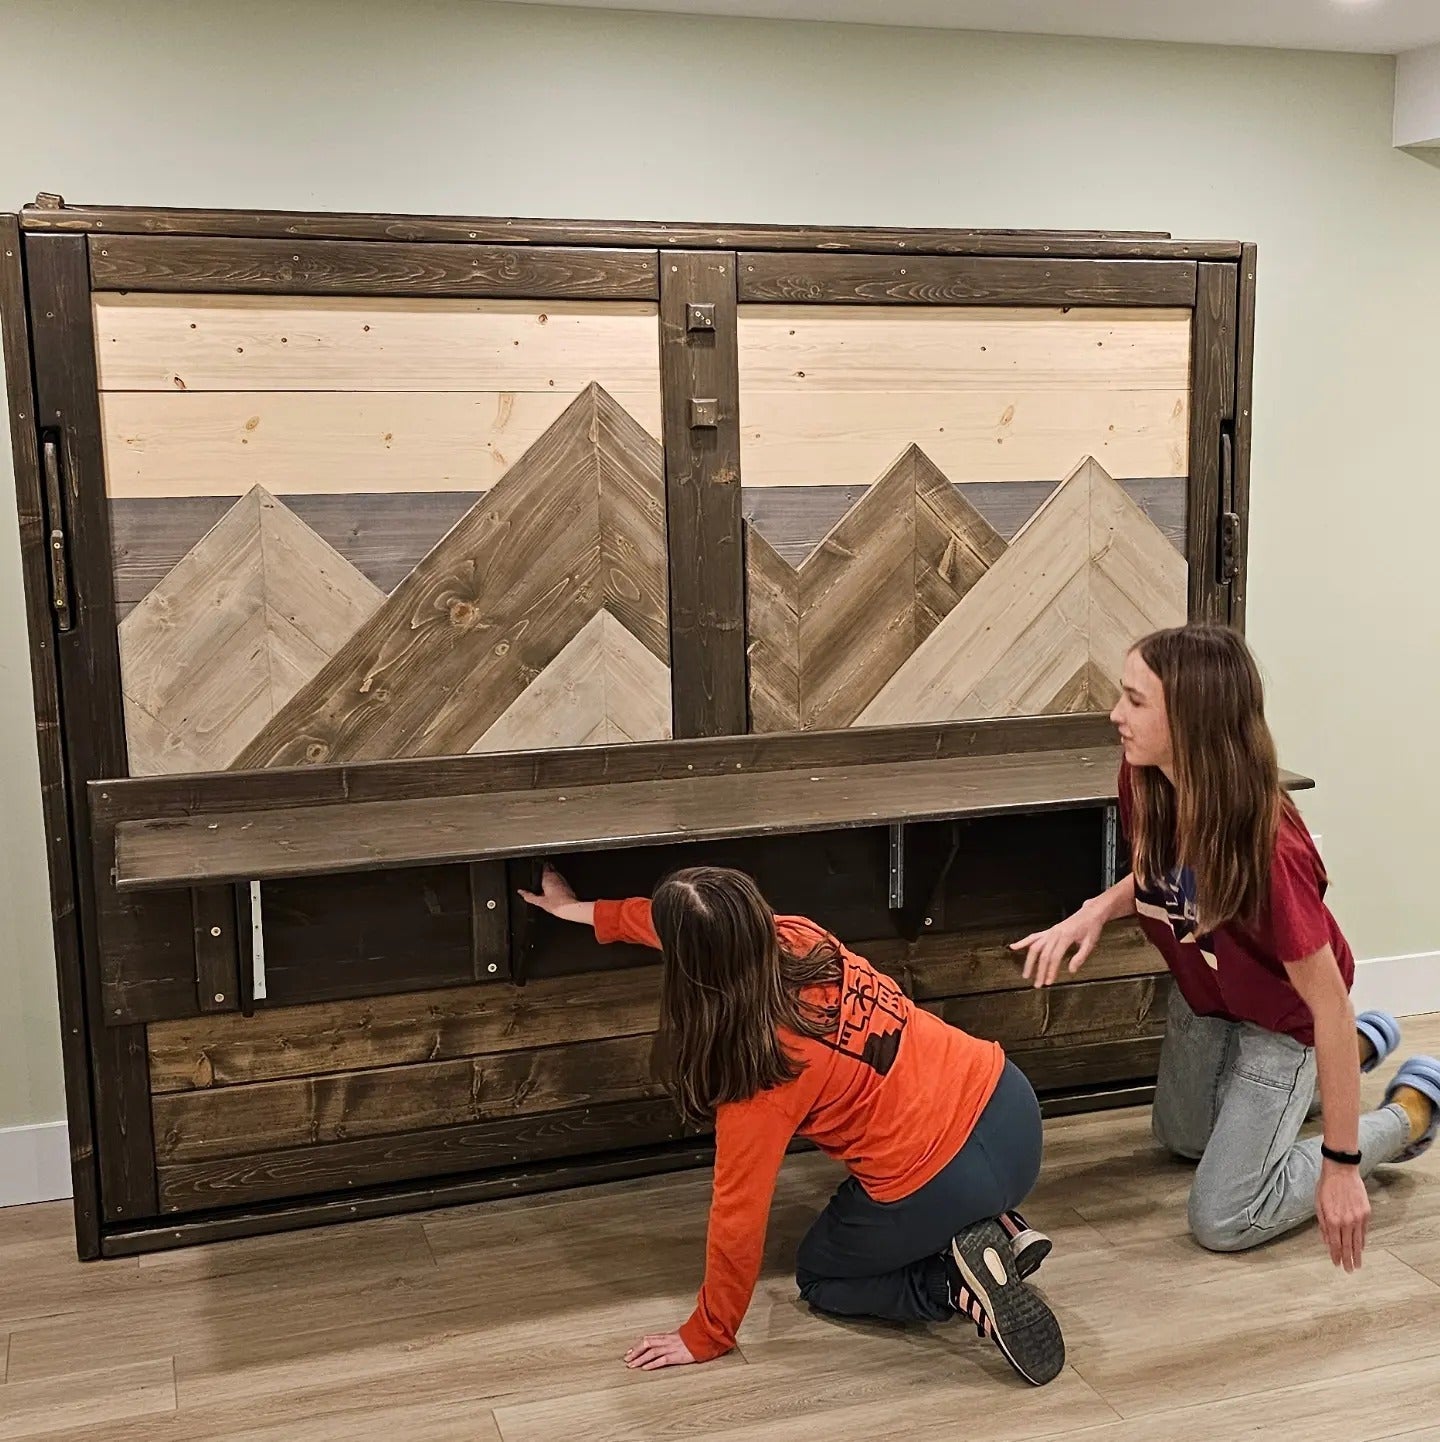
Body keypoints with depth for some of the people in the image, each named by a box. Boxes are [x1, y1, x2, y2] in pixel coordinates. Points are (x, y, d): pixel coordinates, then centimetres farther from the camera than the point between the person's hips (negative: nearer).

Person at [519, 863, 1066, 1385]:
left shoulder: (756, 1067, -21)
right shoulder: (795, 936, -4)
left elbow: (738, 1218, -13)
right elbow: (692, 931, 17)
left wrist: (705, 1337, 3)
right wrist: (579, 909, 30)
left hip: (944, 1186, -6)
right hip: (1012, 1106, 7)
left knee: (818, 1278, 24)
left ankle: (958, 1284, -3)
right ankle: (997, 1229, 15)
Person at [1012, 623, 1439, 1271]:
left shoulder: (1264, 844, -41)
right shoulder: (1144, 780, -22)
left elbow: (1328, 1000, -33)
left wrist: (1342, 1167, -30)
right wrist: (1095, 911, -22)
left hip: (1279, 1015, -7)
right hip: (1202, 993, 7)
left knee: (1223, 1222, -4)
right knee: (1181, 1138, 30)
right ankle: (1364, 1044, 41)